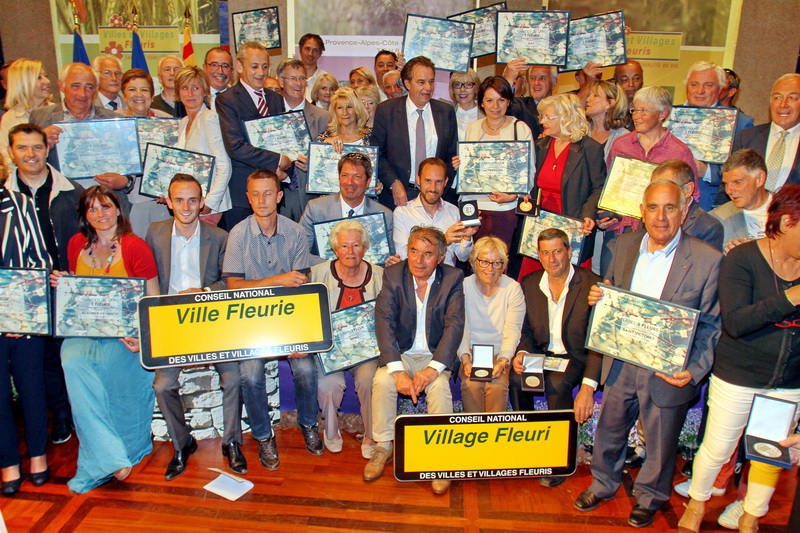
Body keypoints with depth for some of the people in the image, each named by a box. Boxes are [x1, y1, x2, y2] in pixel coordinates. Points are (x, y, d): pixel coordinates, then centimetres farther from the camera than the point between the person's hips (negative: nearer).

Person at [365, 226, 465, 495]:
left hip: (435, 355, -1)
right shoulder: (393, 275, -5)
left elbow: (455, 325, -14)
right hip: (400, 353, 1)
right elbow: (384, 321, -14)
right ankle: (383, 446, -5)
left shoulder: (453, 278, -6)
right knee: (382, 381, -27)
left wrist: (433, 368, -27)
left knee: (440, 387, -29)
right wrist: (397, 370, -27)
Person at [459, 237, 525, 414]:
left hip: (501, 353, 0)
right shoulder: (463, 286, 0)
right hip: (470, 352, 0)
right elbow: (461, 328, -5)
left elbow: (512, 331, -7)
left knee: (498, 385, -28)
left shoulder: (513, 289, -1)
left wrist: (503, 361, -25)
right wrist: (465, 359, -22)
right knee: (471, 384, -28)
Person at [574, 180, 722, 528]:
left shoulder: (707, 259, -14)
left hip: (669, 372, -3)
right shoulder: (625, 245, -1)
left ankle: (650, 497, 44)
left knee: (660, 441, 17)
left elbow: (711, 325, -9)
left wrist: (694, 370, -19)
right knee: (610, 428, 20)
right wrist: (596, 297, -10)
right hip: (621, 365, 4)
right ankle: (603, 484, 46)